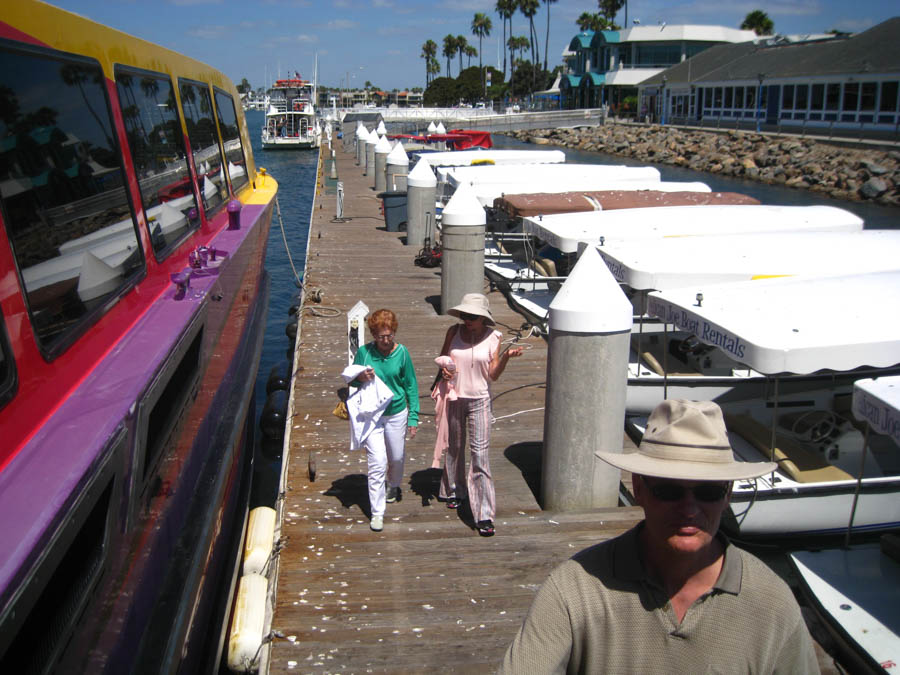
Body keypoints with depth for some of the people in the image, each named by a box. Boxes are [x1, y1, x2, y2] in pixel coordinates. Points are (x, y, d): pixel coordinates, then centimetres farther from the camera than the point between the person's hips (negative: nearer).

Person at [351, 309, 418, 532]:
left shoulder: (402, 352, -7)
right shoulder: (364, 352, -8)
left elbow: (411, 386, 2)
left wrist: (413, 417, 1)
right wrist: (360, 378, -20)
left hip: (397, 414, 1)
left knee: (396, 458, 18)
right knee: (377, 463, -7)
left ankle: (394, 486, 52)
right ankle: (377, 512, 5)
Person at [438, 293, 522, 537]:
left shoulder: (493, 337, -7)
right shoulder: (454, 332, -4)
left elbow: (493, 375, -8)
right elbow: (442, 358, 9)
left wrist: (506, 357, -24)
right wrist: (444, 370, -12)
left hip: (479, 400, -2)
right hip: (454, 397, 2)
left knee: (480, 453, -9)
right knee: (454, 448, 18)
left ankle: (484, 515, -8)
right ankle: (454, 491, 44)